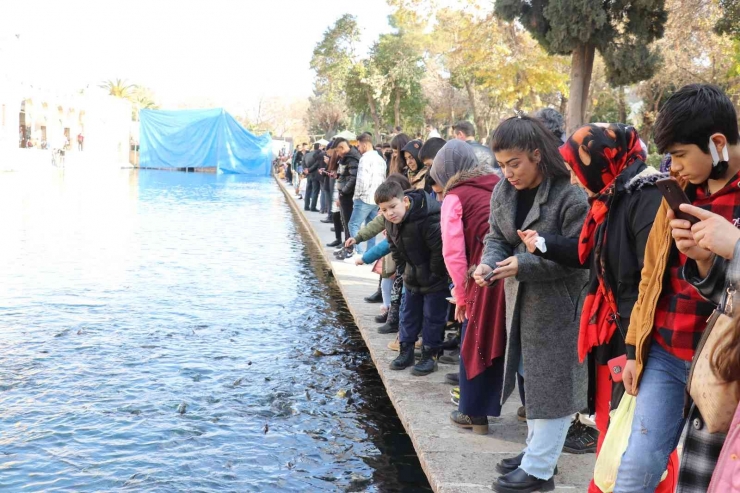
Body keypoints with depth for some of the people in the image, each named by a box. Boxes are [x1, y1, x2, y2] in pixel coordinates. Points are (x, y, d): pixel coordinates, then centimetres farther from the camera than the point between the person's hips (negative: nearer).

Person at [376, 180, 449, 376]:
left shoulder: (429, 219, -31)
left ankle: (429, 355, 13)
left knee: (432, 316, 2)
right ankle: (406, 350, 26)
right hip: (412, 277, 7)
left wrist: (434, 275, -19)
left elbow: (440, 250, -28)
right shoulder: (391, 221, -5)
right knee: (408, 313, 14)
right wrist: (404, 269, 4)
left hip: (434, 279, -7)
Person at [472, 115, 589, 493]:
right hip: (521, 302, 7)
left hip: (558, 306, -7)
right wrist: (488, 263, -14)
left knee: (553, 383, 2)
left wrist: (524, 264, -26)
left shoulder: (571, 196, -21)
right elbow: (496, 237, 8)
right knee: (534, 377, 17)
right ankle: (538, 450, 32)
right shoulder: (503, 191, 1)